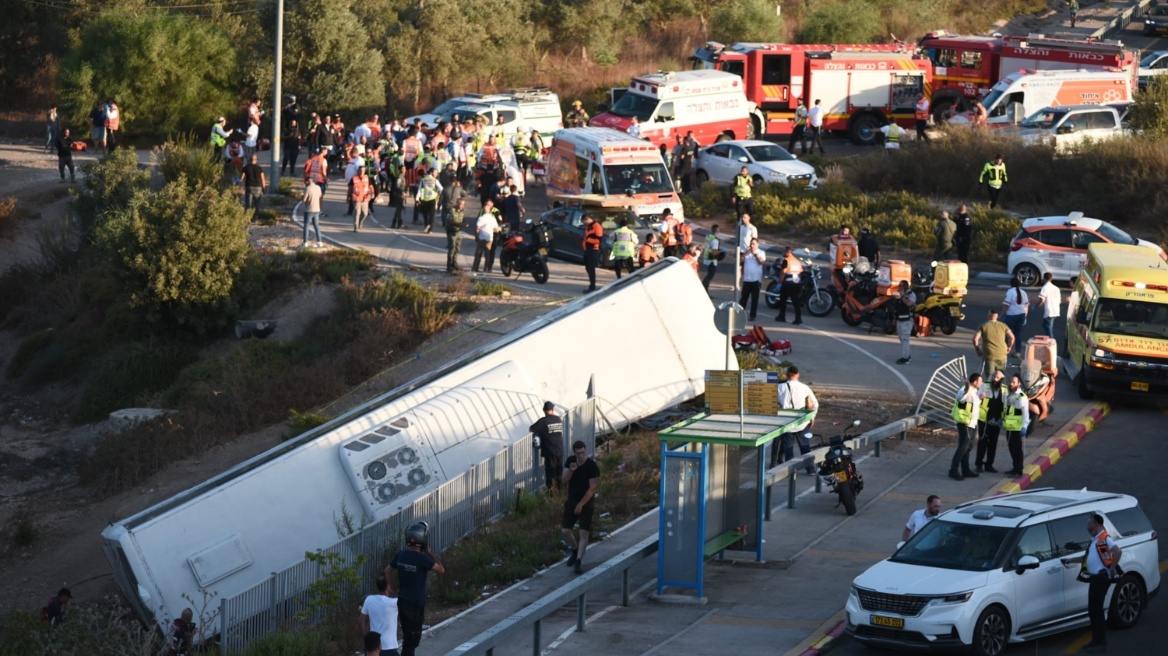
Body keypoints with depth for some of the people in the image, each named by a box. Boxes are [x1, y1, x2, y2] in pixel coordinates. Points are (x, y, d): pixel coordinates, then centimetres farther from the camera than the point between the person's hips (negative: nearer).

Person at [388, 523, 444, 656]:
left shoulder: (400, 555, 0)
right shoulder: (422, 558, -20)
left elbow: (387, 570, 9)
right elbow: (441, 570, -13)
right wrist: (429, 553, -8)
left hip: (402, 600, 7)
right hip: (416, 604, -7)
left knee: (407, 636, 20)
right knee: (412, 639, 1)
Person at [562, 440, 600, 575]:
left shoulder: (592, 466, -18)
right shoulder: (570, 461, -2)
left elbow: (592, 488, -16)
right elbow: (564, 481, -3)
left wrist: (581, 504, -17)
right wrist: (570, 471, -22)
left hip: (586, 502, -5)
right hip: (571, 500, 5)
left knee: (584, 533, -9)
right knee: (566, 531, 3)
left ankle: (578, 561, -8)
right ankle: (574, 550, 30)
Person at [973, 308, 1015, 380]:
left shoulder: (983, 326, 0)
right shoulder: (1003, 326, 6)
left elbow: (975, 339, -10)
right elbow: (1011, 337, -2)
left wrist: (977, 350, 4)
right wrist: (1008, 348, 13)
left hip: (989, 356, -3)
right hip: (1002, 355, 3)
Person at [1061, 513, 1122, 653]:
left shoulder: (1104, 539, -14)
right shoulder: (1095, 540, 18)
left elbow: (1118, 551, -29)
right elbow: (1088, 558, 27)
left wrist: (1112, 568, -24)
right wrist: (1072, 560, 25)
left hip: (1101, 578, -10)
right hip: (1095, 578, 10)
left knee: (1096, 610, -9)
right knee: (1094, 610, 14)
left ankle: (1100, 643, -6)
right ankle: (1097, 640, 20)